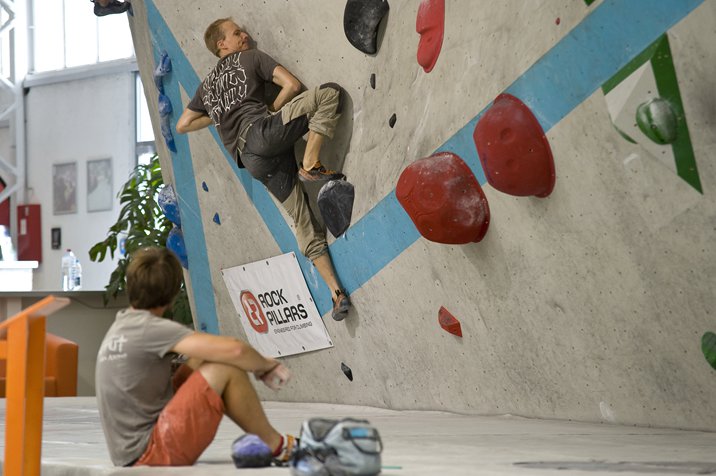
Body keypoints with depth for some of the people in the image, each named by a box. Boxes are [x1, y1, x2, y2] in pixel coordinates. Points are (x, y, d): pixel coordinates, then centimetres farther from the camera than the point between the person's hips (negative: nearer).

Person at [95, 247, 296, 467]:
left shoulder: (121, 326, 13)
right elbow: (233, 349, -25)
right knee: (227, 368, -14)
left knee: (201, 362, 16)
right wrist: (265, 364, -2)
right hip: (152, 455, -10)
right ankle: (275, 447, 3)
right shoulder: (150, 328, -16)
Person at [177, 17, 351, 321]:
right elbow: (292, 85, 5)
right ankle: (310, 164, -22)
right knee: (329, 92, -9)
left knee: (305, 223, 5)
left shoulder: (207, 85, 31)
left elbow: (182, 125, 35)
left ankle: (335, 292, -5)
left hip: (250, 160, 6)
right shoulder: (251, 57, 17)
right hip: (262, 132, -6)